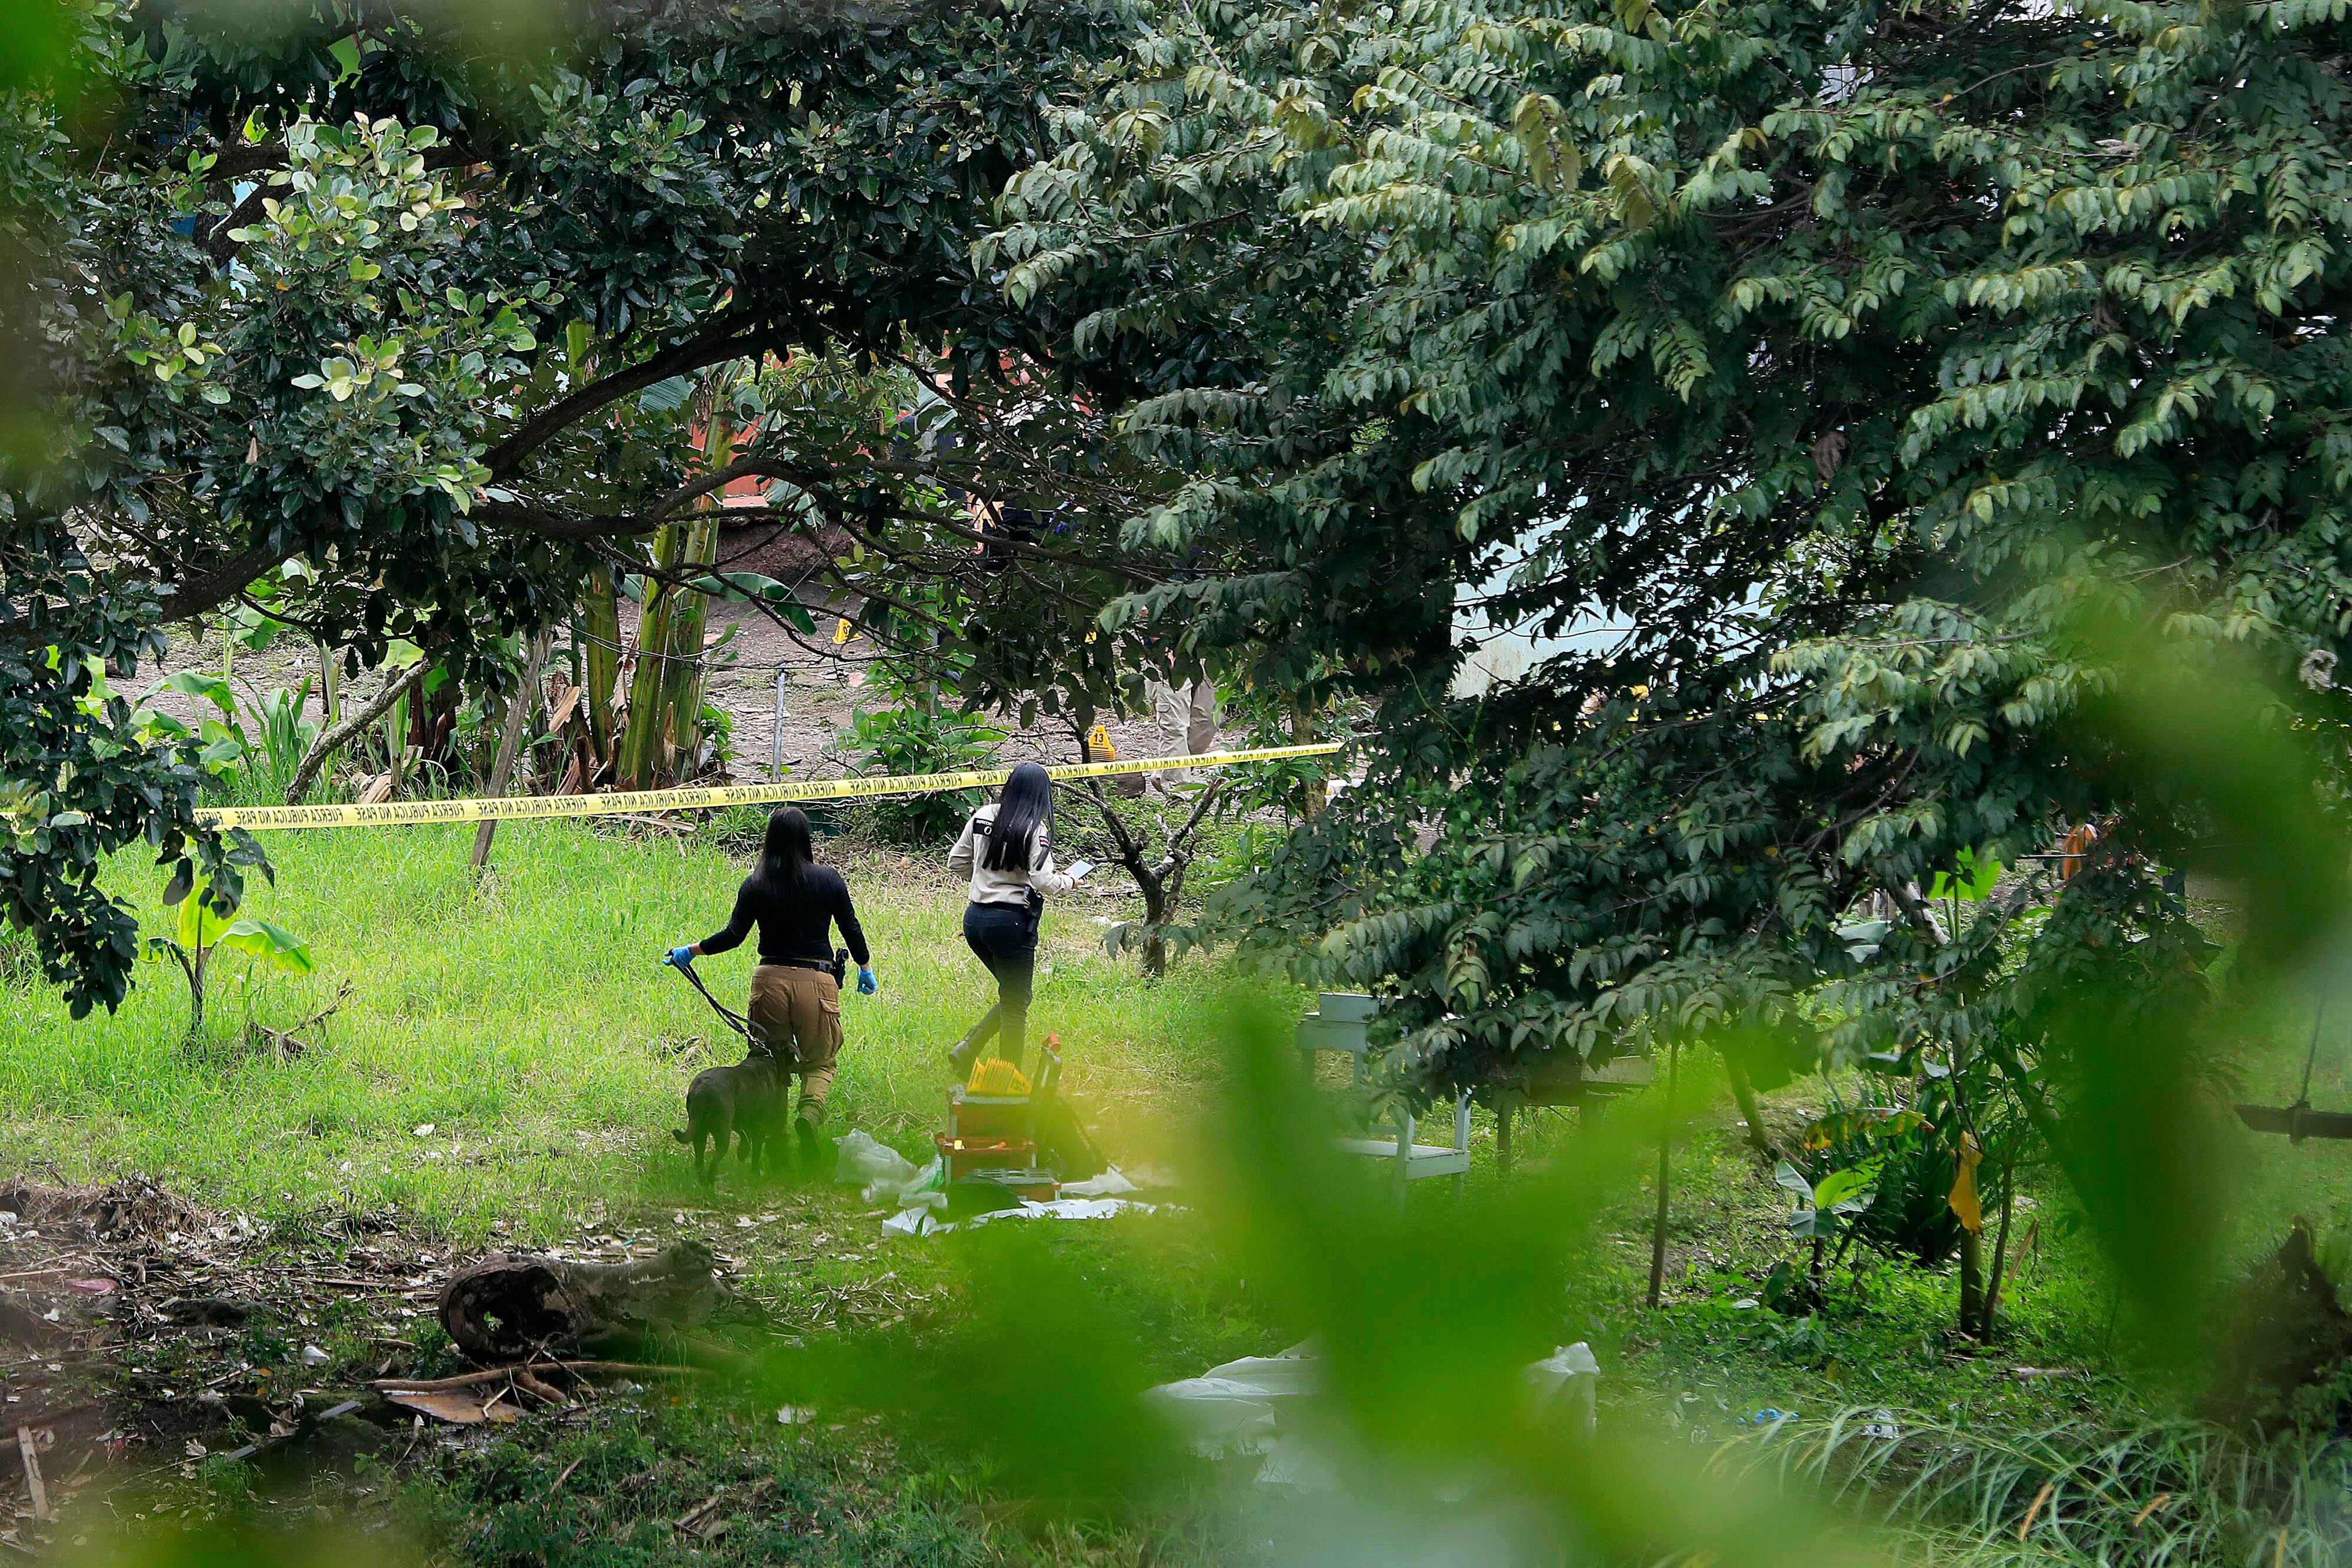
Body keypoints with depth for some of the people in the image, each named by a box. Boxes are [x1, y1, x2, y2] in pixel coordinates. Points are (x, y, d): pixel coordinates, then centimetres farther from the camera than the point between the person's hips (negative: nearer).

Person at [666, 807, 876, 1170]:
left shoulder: (756, 884, 0)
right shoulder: (828, 879, 0)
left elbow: (734, 935, -4)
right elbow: (851, 929, 6)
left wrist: (691, 951, 9)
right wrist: (866, 967, 22)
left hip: (770, 979, 1)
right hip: (816, 980, -1)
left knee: (771, 1064, 13)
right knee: (819, 1062, 10)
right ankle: (809, 1113, -21)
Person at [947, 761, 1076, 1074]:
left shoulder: (983, 817, 4)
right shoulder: (1034, 828, -13)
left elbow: (956, 863, 11)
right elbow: (1043, 882, -18)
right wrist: (1069, 882, 2)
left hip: (975, 918, 6)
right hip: (1012, 922, -6)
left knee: (1013, 996, 21)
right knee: (1016, 1004, 7)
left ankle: (967, 1048, 6)